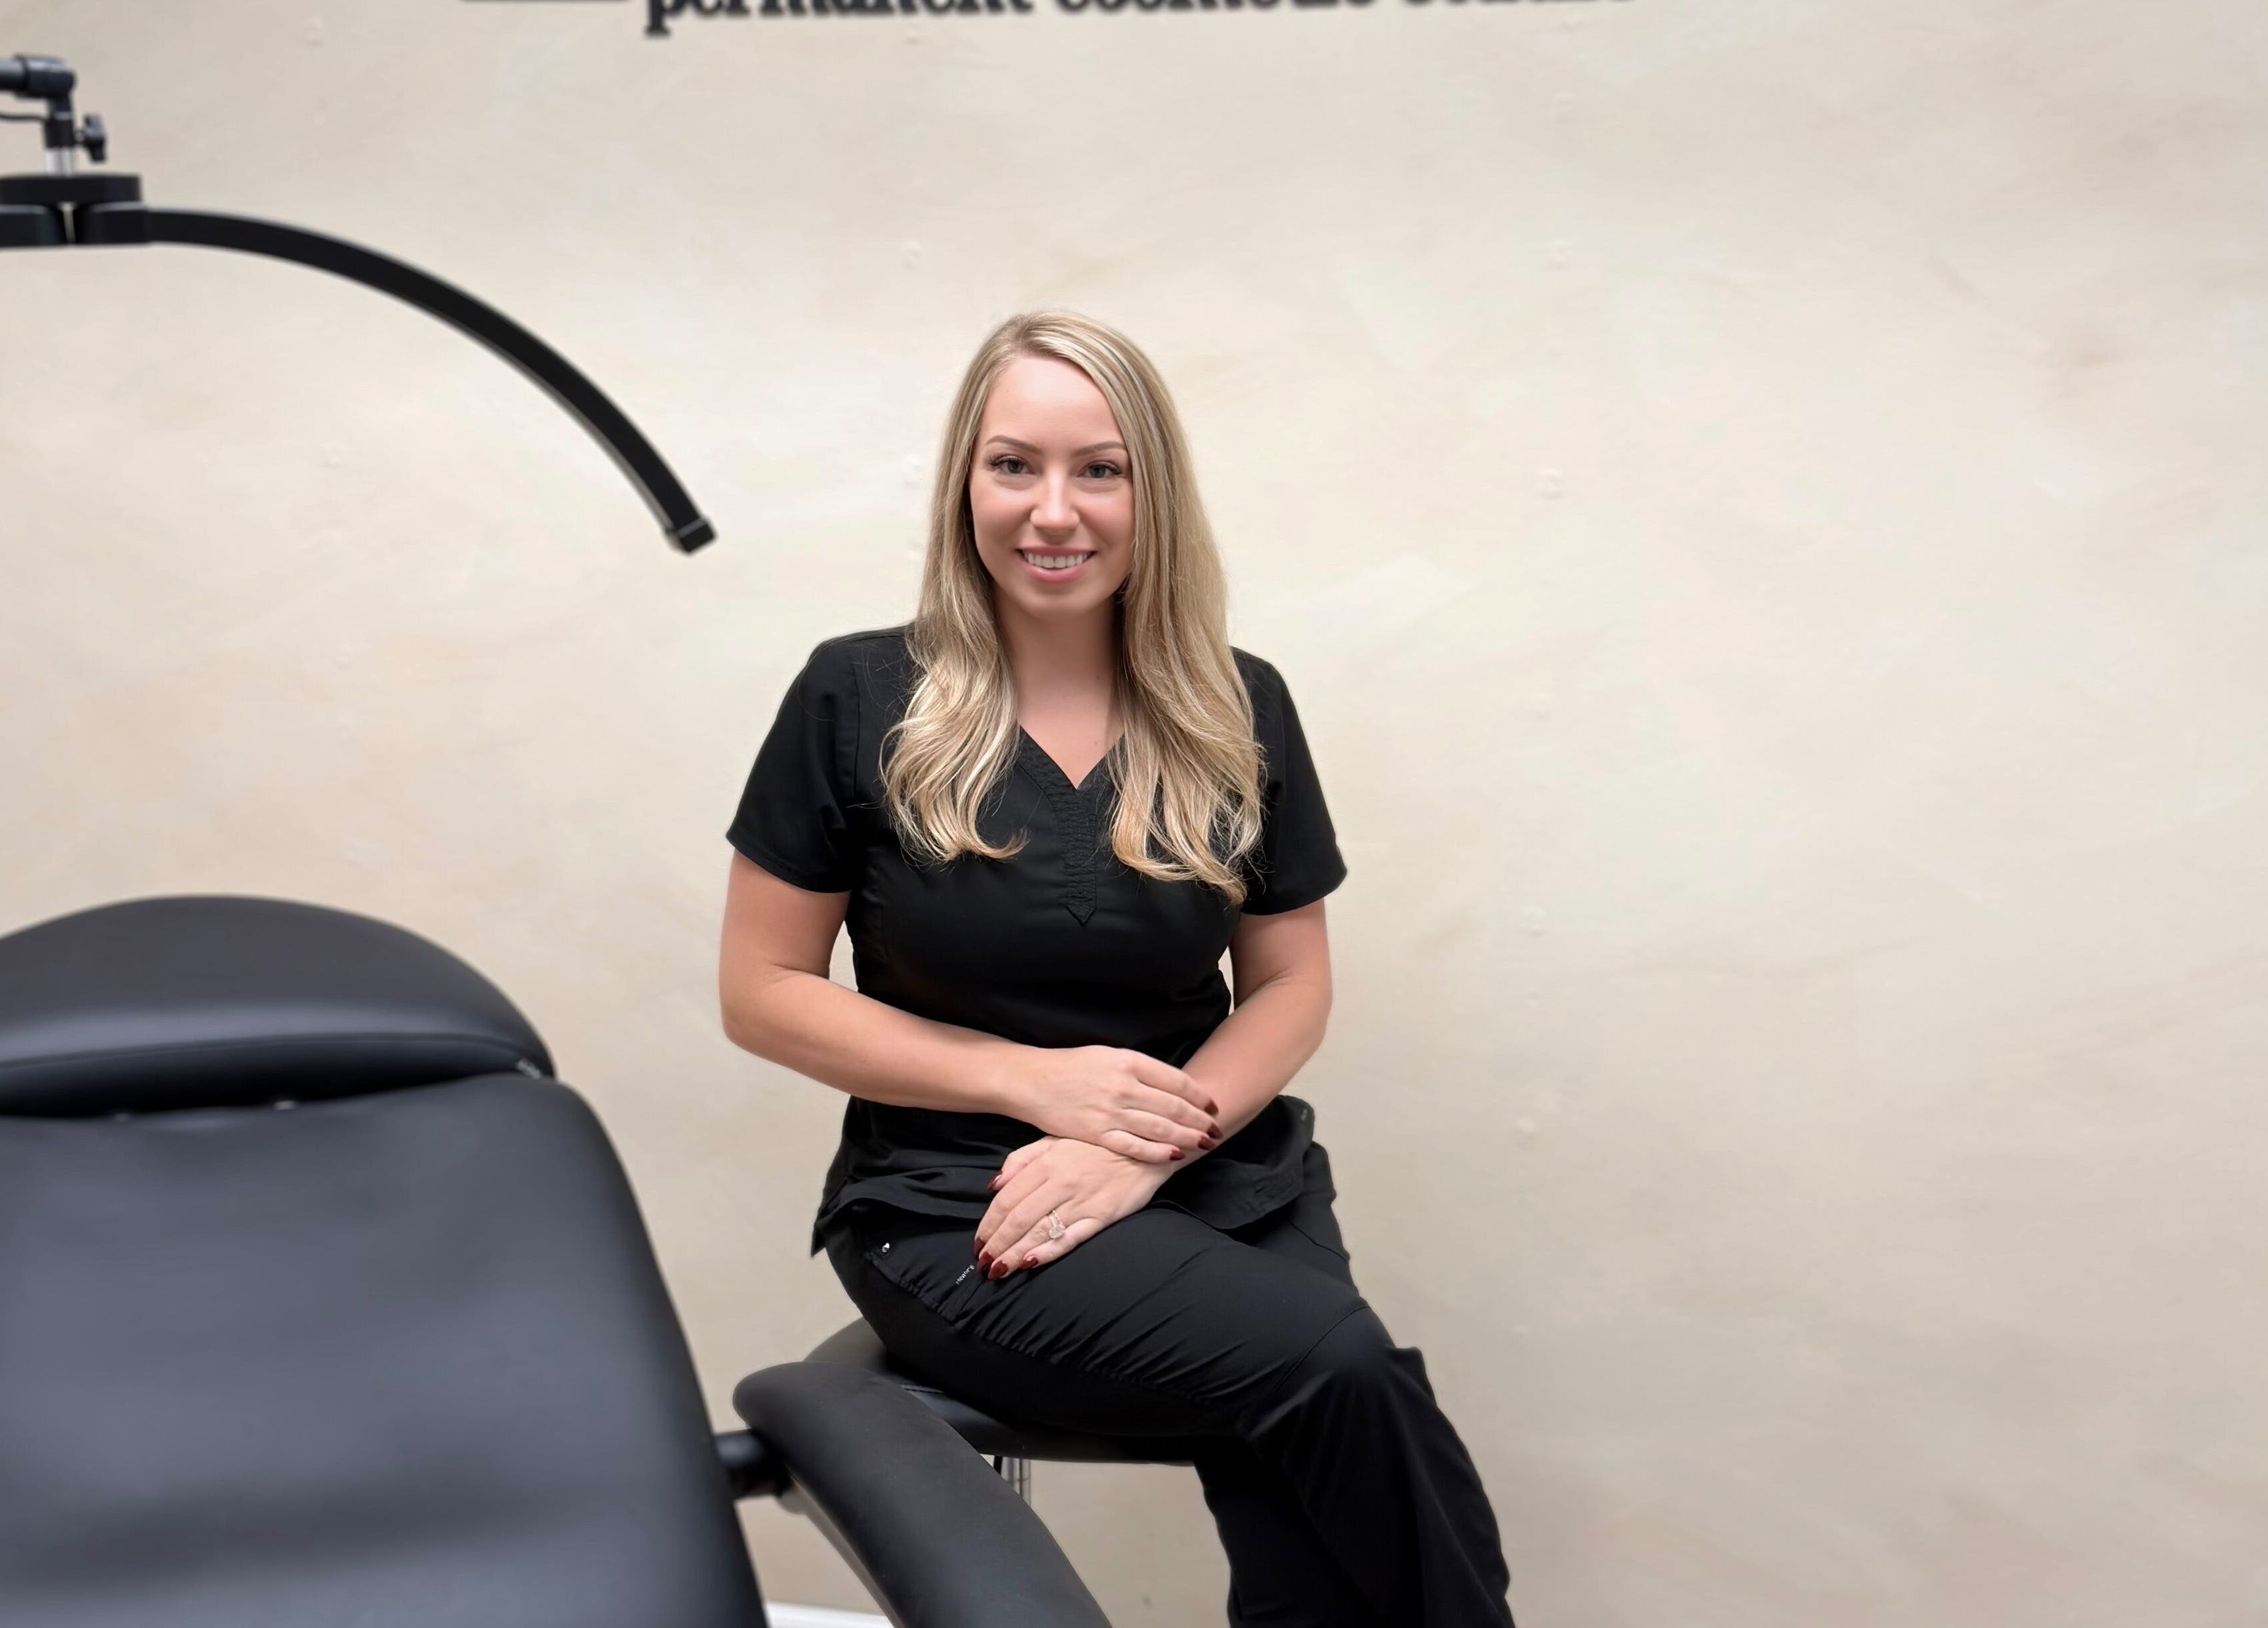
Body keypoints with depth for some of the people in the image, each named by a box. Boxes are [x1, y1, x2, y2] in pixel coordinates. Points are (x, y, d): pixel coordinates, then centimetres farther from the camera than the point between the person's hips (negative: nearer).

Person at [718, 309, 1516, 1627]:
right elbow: (763, 993, -1)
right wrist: (1035, 1080, -11)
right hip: (956, 1207, -2)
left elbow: (1292, 985, 9)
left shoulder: (1238, 711, 4)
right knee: (1345, 1369, -27)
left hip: (1222, 1177, 3)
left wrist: (1148, 1150, -10)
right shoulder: (860, 701, -4)